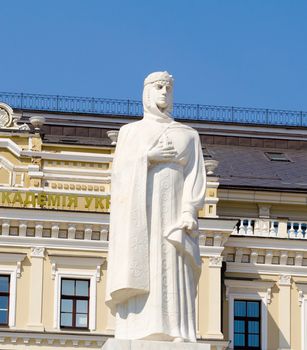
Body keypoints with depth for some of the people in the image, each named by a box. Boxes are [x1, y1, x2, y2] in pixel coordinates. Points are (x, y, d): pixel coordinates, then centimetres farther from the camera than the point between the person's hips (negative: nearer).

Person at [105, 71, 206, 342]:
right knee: (139, 277, -13)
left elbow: (196, 177, 5)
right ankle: (138, 338, -19)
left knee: (174, 278, -13)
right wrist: (148, 157, -10)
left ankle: (177, 339, -22)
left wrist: (189, 212, -12)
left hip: (173, 213, 0)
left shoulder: (188, 135, 17)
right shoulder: (130, 131, 18)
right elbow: (120, 171, 5)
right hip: (139, 213, 0)